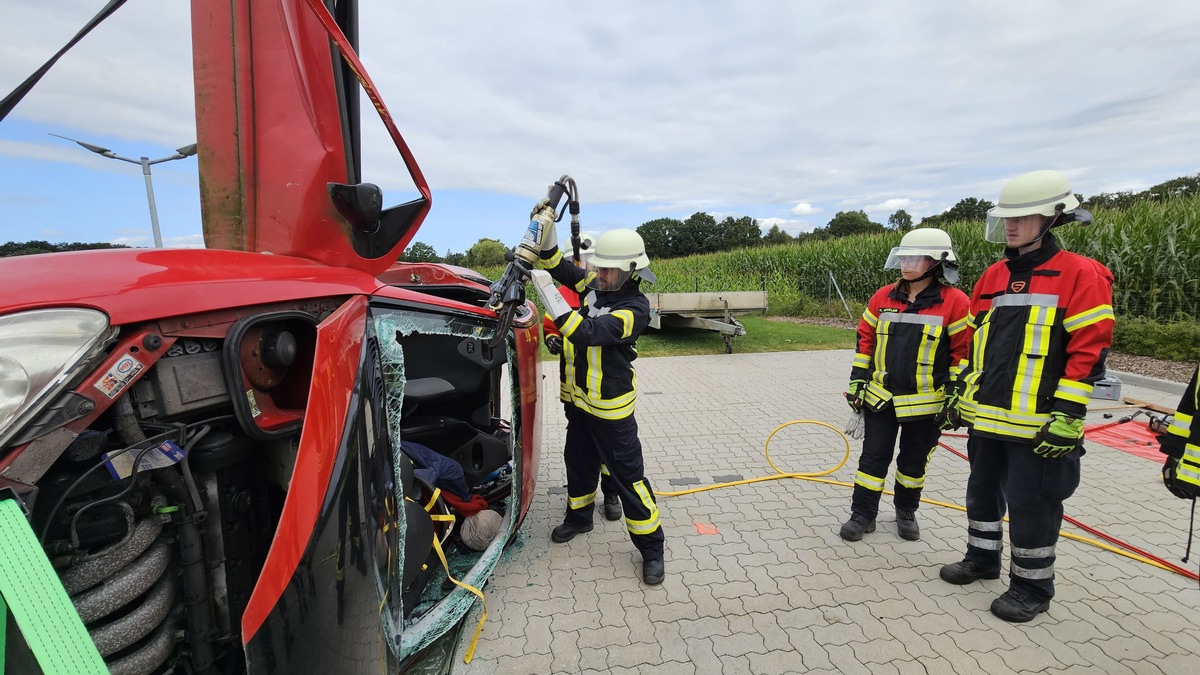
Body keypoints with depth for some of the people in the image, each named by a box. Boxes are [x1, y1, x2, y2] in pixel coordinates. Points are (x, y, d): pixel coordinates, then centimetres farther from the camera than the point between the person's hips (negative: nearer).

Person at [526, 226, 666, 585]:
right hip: (581, 400, 8)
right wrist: (546, 241, -10)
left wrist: (548, 294, -36)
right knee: (579, 462, 24)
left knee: (628, 475, 2)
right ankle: (578, 518, 48)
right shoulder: (597, 284, -3)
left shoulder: (635, 309, -25)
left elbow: (588, 332, -36)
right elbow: (561, 269, 8)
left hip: (611, 408, -7)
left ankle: (651, 548, 20)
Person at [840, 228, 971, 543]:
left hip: (926, 402, -2)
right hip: (880, 397, 3)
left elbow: (965, 351, -7)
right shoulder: (883, 297, 1)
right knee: (873, 456, 7)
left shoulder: (955, 302, -9)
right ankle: (862, 514, 20)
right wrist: (858, 379, 6)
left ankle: (906, 512, 36)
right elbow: (865, 338, 8)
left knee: (914, 461, 15)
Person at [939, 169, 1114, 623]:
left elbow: (1089, 351, -14)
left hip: (1038, 423, -6)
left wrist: (1068, 416, -18)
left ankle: (1033, 587, 24)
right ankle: (982, 558, 38)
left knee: (1030, 503, 5)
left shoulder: (1081, 275, -10)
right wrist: (964, 394, 15)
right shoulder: (993, 277, 9)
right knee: (983, 490, 19)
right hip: (986, 415, 7)